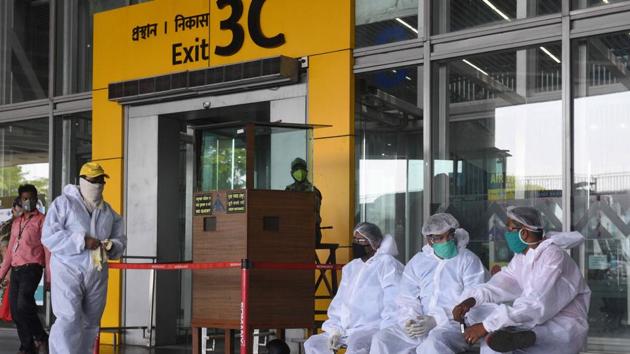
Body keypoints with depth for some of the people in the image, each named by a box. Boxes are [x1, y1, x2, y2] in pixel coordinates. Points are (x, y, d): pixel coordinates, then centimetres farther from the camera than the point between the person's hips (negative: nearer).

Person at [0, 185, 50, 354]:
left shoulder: (41, 220, -1)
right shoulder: (16, 222, 19)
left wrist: (48, 273, -15)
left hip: (31, 269, -7)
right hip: (16, 269, 7)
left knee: (23, 306, -20)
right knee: (15, 310, 3)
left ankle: (41, 338, 0)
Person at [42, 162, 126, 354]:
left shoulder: (108, 212, 15)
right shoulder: (63, 203, -1)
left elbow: (120, 239, 20)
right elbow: (49, 236, -12)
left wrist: (112, 246, -5)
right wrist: (83, 241, -18)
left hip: (97, 274, 6)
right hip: (69, 272, -6)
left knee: (90, 323, 9)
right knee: (69, 319, -16)